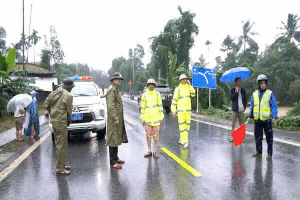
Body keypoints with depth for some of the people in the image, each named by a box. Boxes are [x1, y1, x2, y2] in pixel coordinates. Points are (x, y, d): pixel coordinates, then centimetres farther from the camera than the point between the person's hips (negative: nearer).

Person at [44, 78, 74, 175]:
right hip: (61, 122, -9)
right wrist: (69, 121, 6)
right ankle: (60, 169, 4)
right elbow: (69, 111, -9)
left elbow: (46, 102, 16)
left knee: (59, 144, 18)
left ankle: (61, 164, 30)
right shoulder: (68, 96, -13)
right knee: (61, 145, -2)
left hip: (54, 120, 9)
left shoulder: (56, 92, 10)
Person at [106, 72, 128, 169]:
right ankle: (113, 162, 1)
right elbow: (111, 106, -22)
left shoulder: (116, 90, 18)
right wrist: (115, 118, -25)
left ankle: (115, 158, 27)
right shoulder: (111, 90, -14)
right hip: (113, 120, -10)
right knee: (113, 140, -5)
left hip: (118, 119, 10)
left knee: (117, 139, 16)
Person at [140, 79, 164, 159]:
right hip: (147, 118, 1)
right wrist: (142, 118, 3)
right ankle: (149, 151, 18)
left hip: (156, 118, -1)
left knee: (156, 135, 2)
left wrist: (161, 117, 1)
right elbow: (142, 107, 6)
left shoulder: (157, 94, 2)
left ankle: (156, 151, 11)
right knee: (148, 135, 6)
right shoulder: (144, 95, 4)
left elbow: (160, 106, 4)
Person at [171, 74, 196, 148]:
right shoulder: (177, 89, -3)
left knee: (187, 125, 6)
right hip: (180, 110, -4)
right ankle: (185, 141, -8)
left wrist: (189, 85, -13)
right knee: (182, 125, -9)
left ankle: (182, 139, 22)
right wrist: (173, 110, -8)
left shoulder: (189, 88, 8)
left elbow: (193, 94, -10)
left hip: (188, 110, 4)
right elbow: (174, 100, -3)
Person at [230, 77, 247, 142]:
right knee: (233, 124, 0)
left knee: (241, 124, 6)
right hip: (235, 110, -3)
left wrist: (244, 107, 4)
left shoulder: (243, 91, 11)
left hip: (241, 110, 3)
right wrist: (237, 91, -15)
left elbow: (245, 100, 16)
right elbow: (232, 98, -12)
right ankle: (232, 136, 8)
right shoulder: (233, 90, 3)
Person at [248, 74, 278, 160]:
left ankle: (270, 154, 15)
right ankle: (259, 152, 23)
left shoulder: (270, 94, -2)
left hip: (267, 119, -4)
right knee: (257, 137, 10)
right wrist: (250, 116, 13)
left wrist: (274, 117, -13)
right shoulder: (254, 94, 9)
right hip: (257, 120, 4)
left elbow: (274, 106, -4)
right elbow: (252, 106, 17)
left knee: (269, 138, 4)